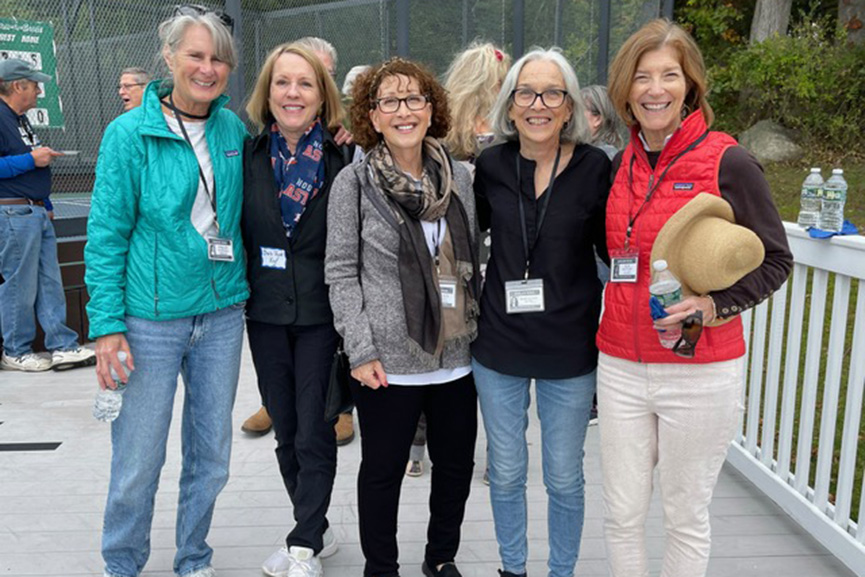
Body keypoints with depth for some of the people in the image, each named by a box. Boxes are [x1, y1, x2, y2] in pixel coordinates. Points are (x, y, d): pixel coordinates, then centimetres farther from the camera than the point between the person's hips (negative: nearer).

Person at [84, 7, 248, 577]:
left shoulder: (234, 128, 4)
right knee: (138, 461, 6)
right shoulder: (130, 133, -7)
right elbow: (106, 235, -6)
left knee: (211, 454, 14)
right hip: (151, 320, -4)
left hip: (222, 315, 4)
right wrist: (107, 324, -12)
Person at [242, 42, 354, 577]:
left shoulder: (345, 158, -7)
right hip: (266, 313, 4)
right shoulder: (249, 155, 2)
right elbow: (237, 231, 8)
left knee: (314, 435, 1)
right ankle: (316, 530, 31)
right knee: (286, 433, 13)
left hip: (322, 313, -3)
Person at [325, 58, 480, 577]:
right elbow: (341, 272, -6)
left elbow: (473, 260, 11)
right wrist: (361, 350, -12)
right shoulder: (354, 182, -5)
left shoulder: (460, 177, 5)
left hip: (457, 356, 4)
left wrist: (482, 330, 7)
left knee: (457, 465, 16)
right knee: (383, 471, 10)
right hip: (389, 361, -4)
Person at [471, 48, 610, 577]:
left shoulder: (595, 167, -8)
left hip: (570, 349, -1)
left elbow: (612, 251, 0)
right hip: (499, 345, 2)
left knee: (564, 477, 14)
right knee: (505, 472, 16)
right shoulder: (491, 166, -3)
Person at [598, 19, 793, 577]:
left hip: (699, 373, -4)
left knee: (686, 517, 13)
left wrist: (713, 304, -20)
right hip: (621, 368, 5)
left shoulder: (728, 162, -9)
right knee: (622, 514, 14)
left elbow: (774, 260, -5)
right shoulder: (622, 165, 6)